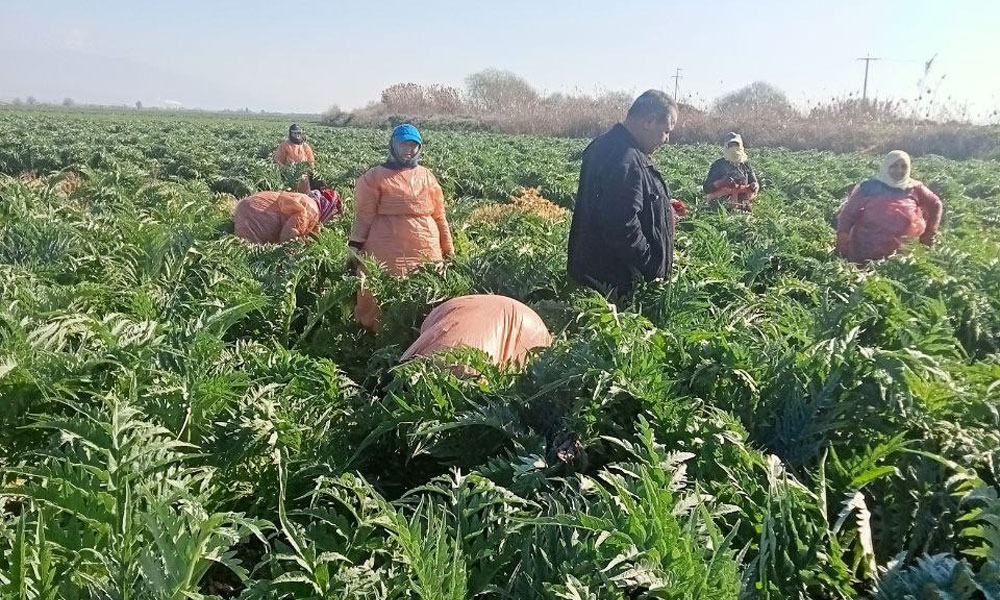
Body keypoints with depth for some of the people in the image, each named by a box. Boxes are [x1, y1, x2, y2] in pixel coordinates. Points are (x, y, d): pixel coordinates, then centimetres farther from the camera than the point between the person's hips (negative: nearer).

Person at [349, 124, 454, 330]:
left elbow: (439, 216, 15)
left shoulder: (427, 177, 13)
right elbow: (364, 217, 0)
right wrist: (355, 247, -3)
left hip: (427, 251, 4)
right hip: (387, 253, -3)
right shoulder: (375, 177, 2)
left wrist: (449, 250, 16)